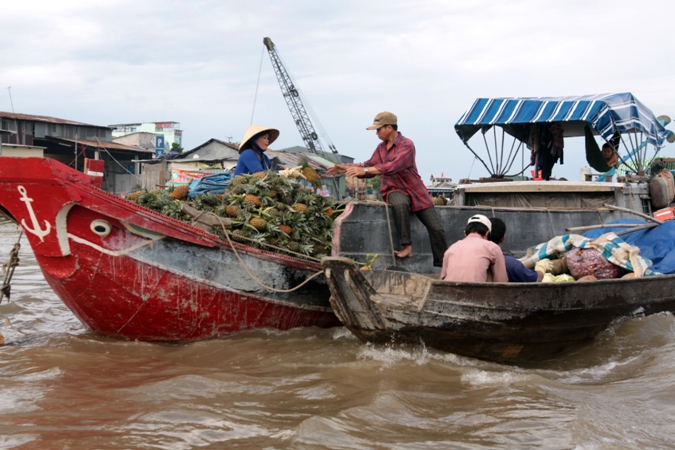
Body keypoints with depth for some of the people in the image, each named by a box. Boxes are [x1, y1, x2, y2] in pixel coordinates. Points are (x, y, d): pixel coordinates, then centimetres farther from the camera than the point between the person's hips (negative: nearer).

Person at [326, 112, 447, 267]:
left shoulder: (407, 145, -15)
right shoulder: (381, 148, 6)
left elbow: (393, 166, -29)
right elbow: (370, 166, 10)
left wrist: (365, 170, -33)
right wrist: (345, 168, -2)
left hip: (415, 190, -2)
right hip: (395, 190, 2)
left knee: (436, 229, -6)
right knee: (400, 204, -37)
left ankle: (442, 265, 6)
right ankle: (406, 246, -31)